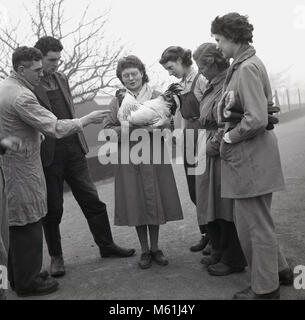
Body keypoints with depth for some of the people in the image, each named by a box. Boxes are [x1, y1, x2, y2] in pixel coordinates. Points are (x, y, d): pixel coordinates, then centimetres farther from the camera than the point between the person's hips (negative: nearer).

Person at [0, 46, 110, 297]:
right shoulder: (21, 96, -22)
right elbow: (55, 128, -23)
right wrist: (87, 120, -13)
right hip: (21, 170, -10)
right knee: (27, 223, 1)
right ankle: (27, 282, 15)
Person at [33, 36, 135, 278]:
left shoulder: (61, 78, 12)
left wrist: (80, 141, 14)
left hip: (74, 149, 6)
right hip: (48, 155, -5)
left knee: (92, 200, 10)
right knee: (53, 208, 7)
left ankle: (106, 245, 24)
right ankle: (56, 256, 23)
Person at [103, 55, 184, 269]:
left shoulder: (156, 97, 6)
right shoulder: (117, 102, 6)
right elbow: (108, 130, 2)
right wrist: (127, 129, -15)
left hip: (155, 157, 0)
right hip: (130, 159, 0)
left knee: (155, 202, 5)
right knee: (137, 204, 3)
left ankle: (155, 248, 22)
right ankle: (145, 251, 19)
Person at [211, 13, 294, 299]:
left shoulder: (247, 69, -17)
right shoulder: (247, 64, 13)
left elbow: (256, 119, -25)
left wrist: (229, 138, -12)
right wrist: (228, 133, 13)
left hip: (250, 157, -10)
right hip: (251, 156, 10)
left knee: (255, 224, 2)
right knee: (258, 221, 20)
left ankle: (265, 288, 18)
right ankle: (279, 270, 34)